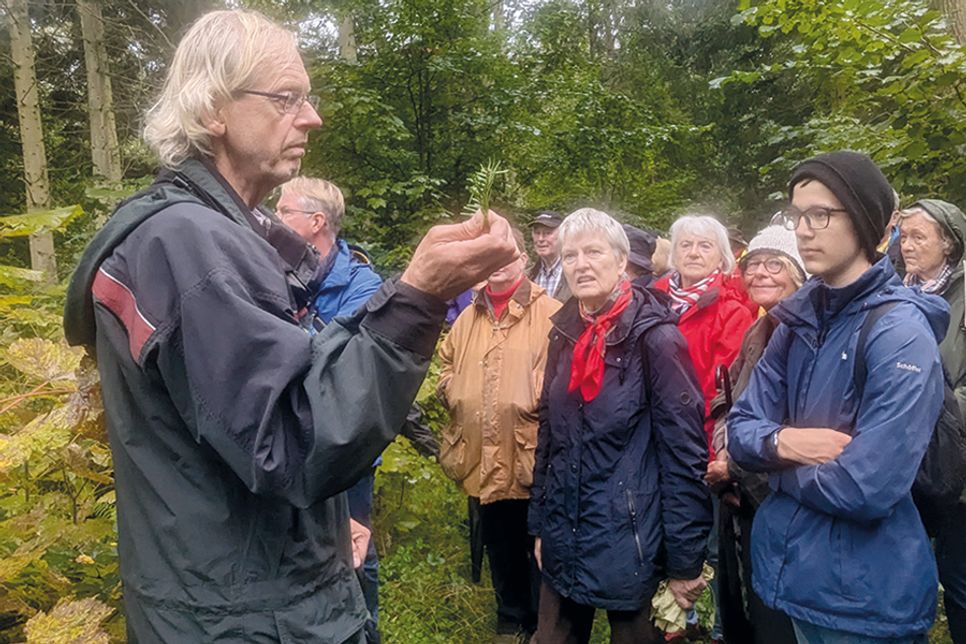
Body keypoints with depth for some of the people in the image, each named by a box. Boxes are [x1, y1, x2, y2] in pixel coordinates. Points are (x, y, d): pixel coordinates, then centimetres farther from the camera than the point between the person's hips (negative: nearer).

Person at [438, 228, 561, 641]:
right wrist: (454, 395, 8)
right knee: (500, 548, 21)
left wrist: (533, 400, -20)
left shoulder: (549, 313, -8)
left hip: (531, 456, -6)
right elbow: (446, 363, 25)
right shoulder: (469, 316, 12)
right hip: (483, 458, 6)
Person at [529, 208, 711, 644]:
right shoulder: (565, 334, 4)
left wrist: (684, 560, -13)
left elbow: (685, 452, -15)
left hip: (631, 546, -5)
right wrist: (539, 524, 12)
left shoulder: (655, 336, -15)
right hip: (563, 542, 6)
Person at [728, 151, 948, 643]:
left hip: (864, 593, -6)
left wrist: (781, 466, -11)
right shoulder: (798, 319, 2)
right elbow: (739, 430, 2)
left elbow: (865, 489, -28)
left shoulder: (900, 333, -19)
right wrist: (783, 441, -19)